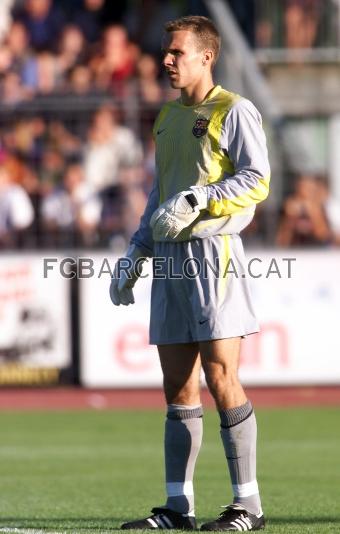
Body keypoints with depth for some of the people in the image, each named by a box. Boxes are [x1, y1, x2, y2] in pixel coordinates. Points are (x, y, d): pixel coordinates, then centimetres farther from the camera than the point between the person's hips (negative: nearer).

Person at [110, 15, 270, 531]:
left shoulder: (233, 111, -3)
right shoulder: (167, 118, 20)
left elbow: (257, 179, -13)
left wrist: (196, 200, -20)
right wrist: (135, 255, 20)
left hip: (211, 253, -7)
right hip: (168, 257, 7)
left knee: (221, 380, -10)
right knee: (178, 387, 6)